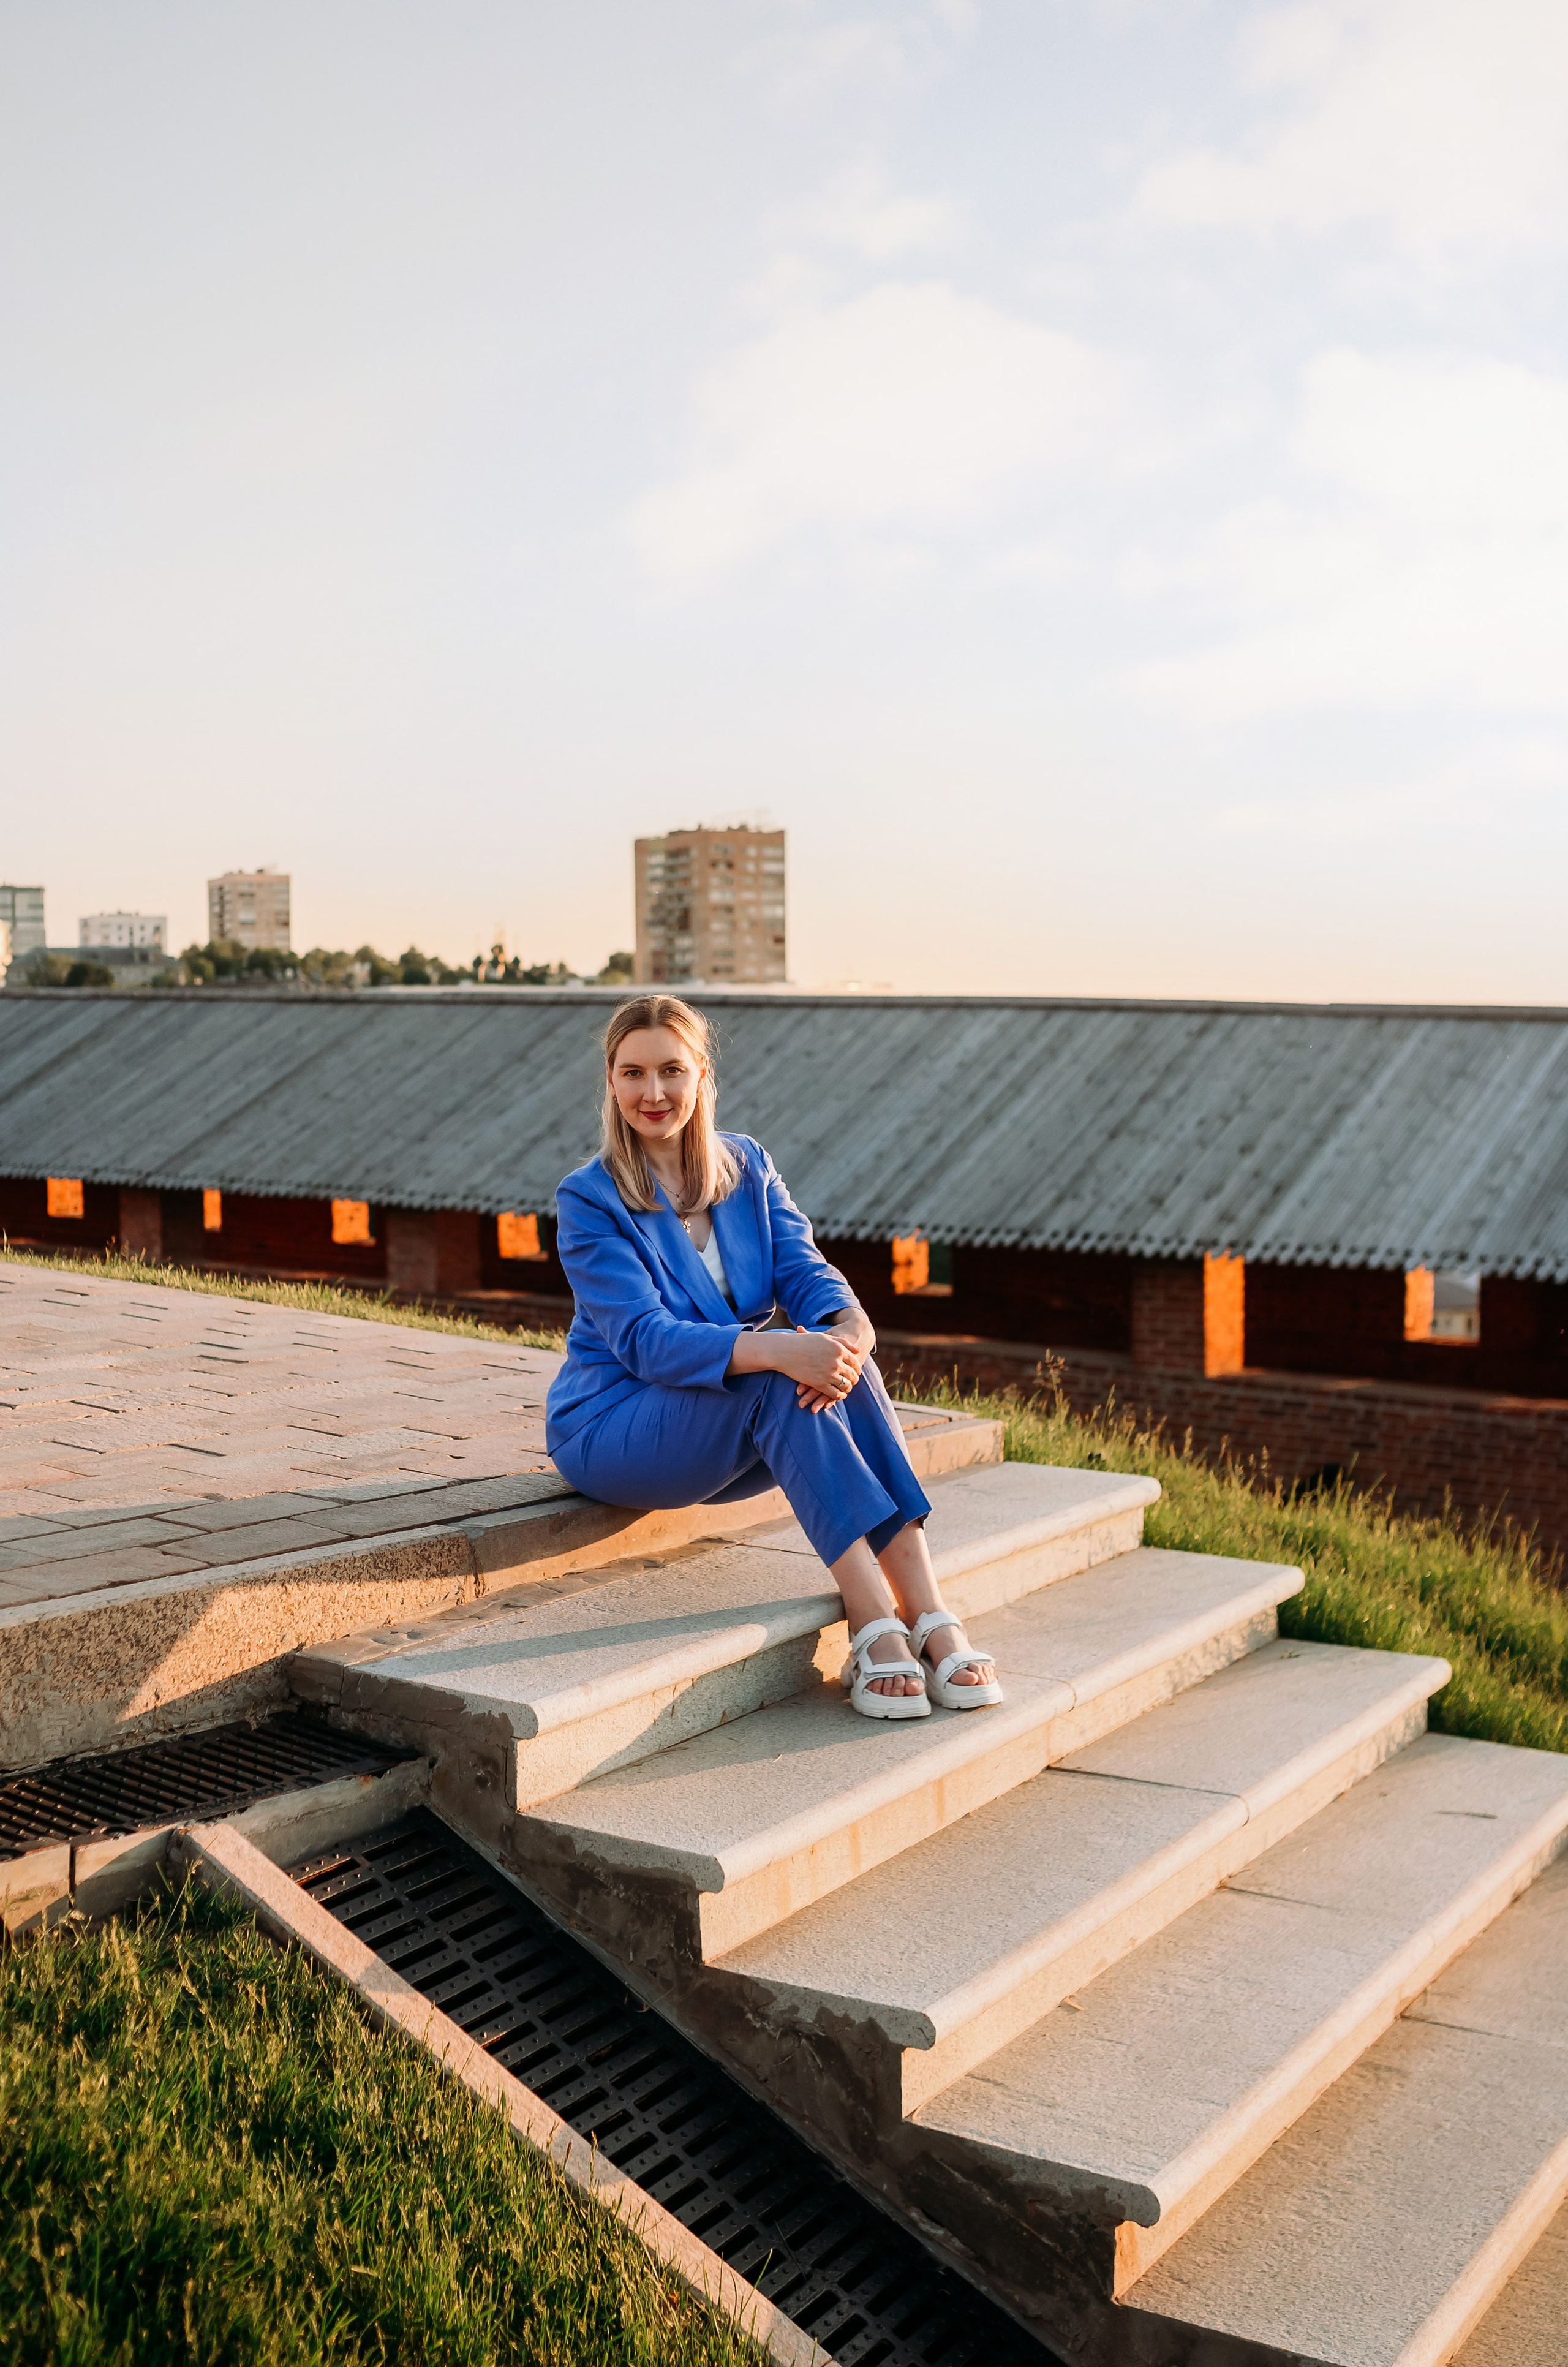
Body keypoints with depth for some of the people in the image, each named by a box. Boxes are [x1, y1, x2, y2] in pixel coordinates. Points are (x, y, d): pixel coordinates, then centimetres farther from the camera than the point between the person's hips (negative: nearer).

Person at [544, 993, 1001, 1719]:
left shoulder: (746, 1165, 7)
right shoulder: (588, 1200, -10)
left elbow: (803, 1266, -6)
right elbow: (645, 1341, -21)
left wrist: (851, 1326, -31)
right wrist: (776, 1350, -38)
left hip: (740, 1430, 5)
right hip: (612, 1428, -5)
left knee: (837, 1363, -27)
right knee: (783, 1378, -32)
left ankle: (927, 1615, -33)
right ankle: (875, 1625, -36)